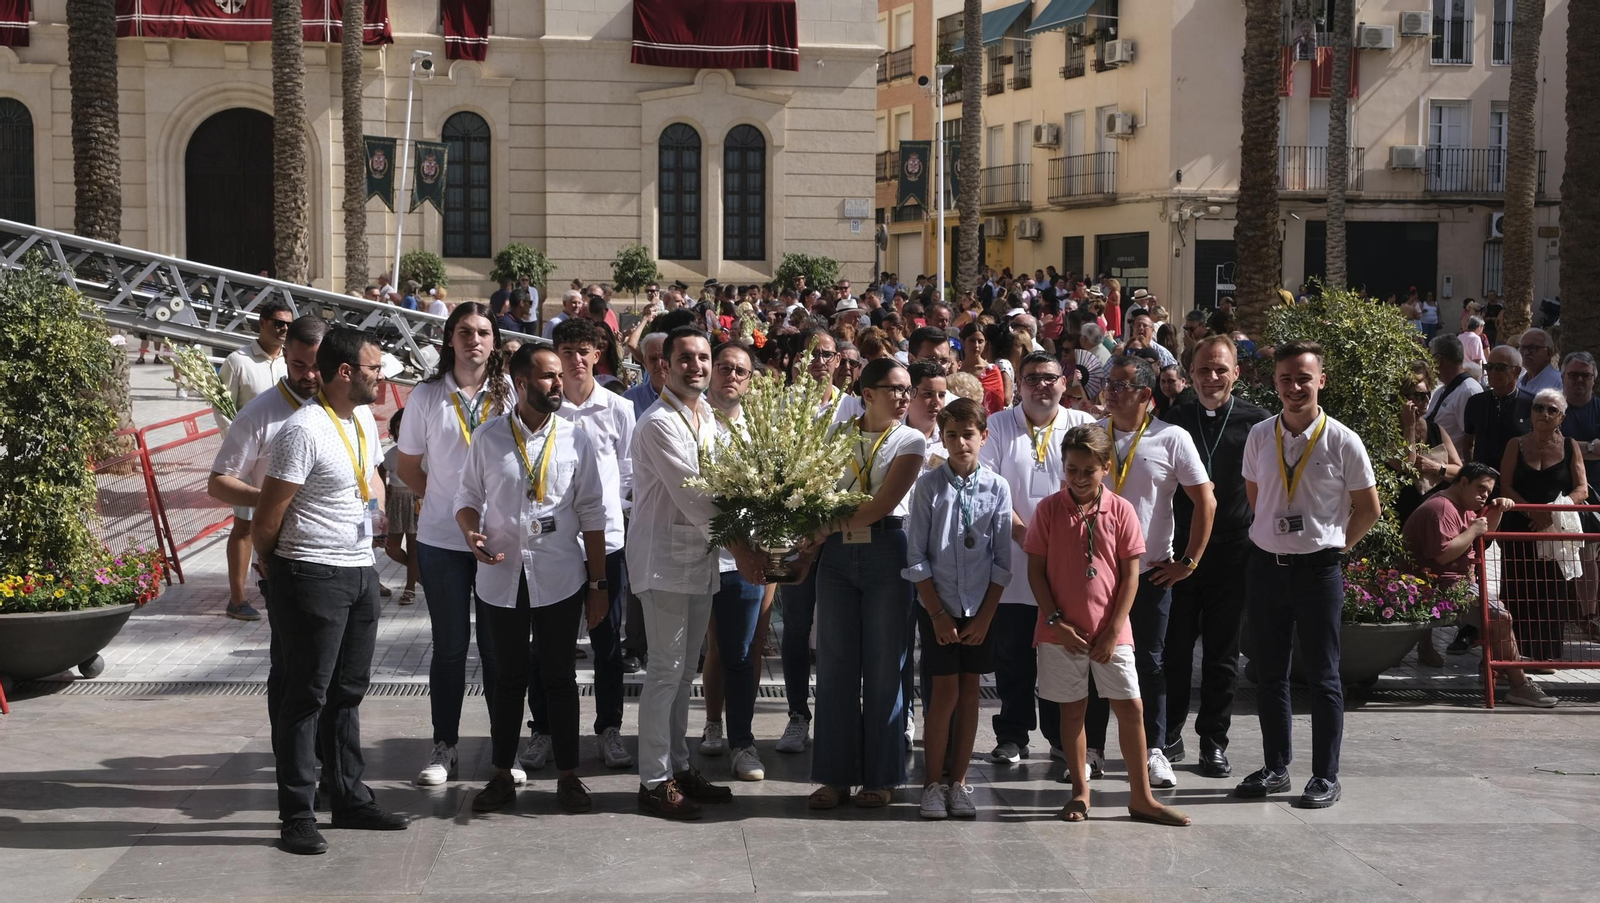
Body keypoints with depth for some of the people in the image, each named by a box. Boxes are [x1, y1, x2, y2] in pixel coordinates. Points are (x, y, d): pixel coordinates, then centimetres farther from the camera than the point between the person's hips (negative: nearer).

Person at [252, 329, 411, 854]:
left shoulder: (364, 419, 11)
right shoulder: (304, 431, -17)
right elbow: (266, 520, -14)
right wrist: (277, 575, 0)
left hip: (361, 573, 8)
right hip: (312, 576, -8)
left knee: (348, 692, 15)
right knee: (306, 696, -2)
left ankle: (349, 798, 25)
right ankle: (296, 816, 4)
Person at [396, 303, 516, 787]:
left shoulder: (509, 393, 0)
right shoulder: (427, 396, 0)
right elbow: (408, 466, 8)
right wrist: (446, 499, 0)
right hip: (442, 540, 0)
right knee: (449, 645, 7)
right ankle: (444, 747, 16)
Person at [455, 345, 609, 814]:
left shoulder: (575, 439, 1)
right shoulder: (487, 437, 1)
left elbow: (592, 514, 2)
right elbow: (467, 496, 10)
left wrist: (598, 583, 1)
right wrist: (471, 532, -13)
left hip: (559, 577, 0)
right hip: (501, 576, 1)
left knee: (559, 677, 8)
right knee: (508, 677, 10)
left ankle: (568, 777, 18)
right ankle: (501, 776, 22)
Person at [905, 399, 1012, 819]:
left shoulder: (997, 488, -2)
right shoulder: (929, 485, -5)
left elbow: (1002, 560, 1)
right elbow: (917, 557, -4)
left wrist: (985, 616, -4)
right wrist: (938, 614, -7)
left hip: (980, 609, 2)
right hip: (938, 607, -2)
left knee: (969, 691, 7)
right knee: (945, 692, -3)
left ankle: (958, 782, 16)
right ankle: (933, 784, 8)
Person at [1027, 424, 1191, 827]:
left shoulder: (1121, 510, -3)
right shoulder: (1049, 509, -3)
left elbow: (1131, 574, -1)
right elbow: (1036, 570, -1)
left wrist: (1114, 630, -7)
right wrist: (1055, 621, -9)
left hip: (1110, 632, 0)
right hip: (1062, 631, 0)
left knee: (1131, 708, 1)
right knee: (1072, 709, 8)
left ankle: (1141, 796, 11)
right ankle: (1080, 793, 18)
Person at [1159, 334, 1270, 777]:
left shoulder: (1256, 422, -2)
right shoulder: (1173, 419, 4)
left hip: (1233, 552, -1)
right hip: (1178, 549, 1)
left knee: (1222, 653, 7)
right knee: (1173, 648, 6)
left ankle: (1214, 741, 17)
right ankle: (1169, 735, 19)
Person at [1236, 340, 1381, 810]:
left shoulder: (1342, 441, -7)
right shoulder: (1260, 436, 3)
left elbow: (1369, 508, 3)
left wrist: (1333, 545, 3)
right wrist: (1275, 536, 12)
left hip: (1319, 569, -4)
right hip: (1266, 565, 4)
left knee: (1323, 674, 2)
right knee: (1269, 672, 10)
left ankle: (1325, 777, 10)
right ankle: (1275, 768, 21)